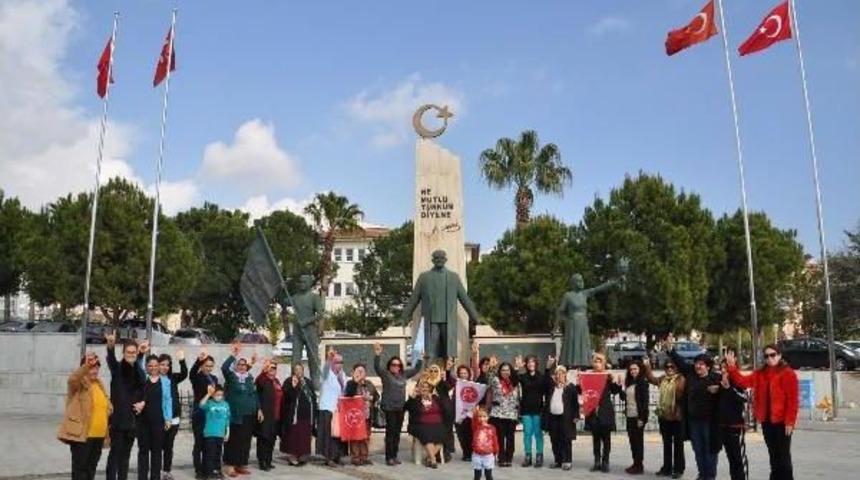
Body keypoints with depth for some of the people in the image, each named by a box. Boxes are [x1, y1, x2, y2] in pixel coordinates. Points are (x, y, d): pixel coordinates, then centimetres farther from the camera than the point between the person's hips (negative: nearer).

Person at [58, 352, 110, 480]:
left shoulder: (99, 385, 15)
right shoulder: (78, 383, -5)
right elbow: (72, 379, -32)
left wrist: (107, 434, 18)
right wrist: (86, 366, -45)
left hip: (98, 436, 7)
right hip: (81, 434, -7)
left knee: (91, 467, 14)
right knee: (80, 467, -2)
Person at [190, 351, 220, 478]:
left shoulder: (214, 378, 11)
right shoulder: (197, 377, -6)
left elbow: (220, 392, 21)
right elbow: (192, 372, -31)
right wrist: (199, 360, -49)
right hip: (199, 415, -5)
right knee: (199, 443, 1)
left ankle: (207, 469, 20)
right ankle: (198, 470, 7)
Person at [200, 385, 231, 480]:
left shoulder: (225, 405, 7)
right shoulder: (209, 403, -6)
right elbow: (201, 405, -29)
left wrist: (227, 432, 13)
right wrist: (208, 394, -33)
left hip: (220, 434, 5)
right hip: (209, 433, -4)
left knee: (218, 453, 14)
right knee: (210, 453, -3)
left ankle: (217, 470, 24)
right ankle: (209, 472, 5)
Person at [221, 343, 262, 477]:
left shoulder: (250, 378, 13)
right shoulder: (231, 376, 0)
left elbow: (255, 394, 16)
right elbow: (224, 367, -20)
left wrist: (259, 409, 12)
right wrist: (233, 355, -25)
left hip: (249, 415, 5)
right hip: (234, 415, -5)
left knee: (245, 440, 8)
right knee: (233, 440, -5)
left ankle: (241, 465, 17)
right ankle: (230, 465, 2)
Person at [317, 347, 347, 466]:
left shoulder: (342, 375, 15)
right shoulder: (327, 373, -4)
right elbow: (326, 366, -28)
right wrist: (329, 357, -48)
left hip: (339, 408, 6)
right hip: (327, 408, -6)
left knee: (338, 433, 7)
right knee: (328, 433, -9)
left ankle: (336, 456, 16)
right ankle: (328, 457, -6)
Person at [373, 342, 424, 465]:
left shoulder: (404, 375, 12)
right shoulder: (385, 374, -3)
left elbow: (416, 369, 22)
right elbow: (377, 367, -19)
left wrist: (421, 359, 17)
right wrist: (377, 355, -32)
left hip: (400, 408, 6)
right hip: (389, 408, -5)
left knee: (397, 433, 10)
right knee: (390, 432, -5)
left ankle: (394, 456, 18)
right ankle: (389, 458, 0)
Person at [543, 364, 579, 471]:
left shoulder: (571, 387, 0)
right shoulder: (551, 386, 13)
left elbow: (575, 403, -1)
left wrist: (575, 416, -8)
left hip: (565, 417, -4)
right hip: (552, 416, 4)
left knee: (566, 440, -1)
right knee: (555, 440, 8)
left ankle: (567, 461, 4)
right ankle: (557, 460, 16)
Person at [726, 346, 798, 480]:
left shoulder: (788, 373, -8)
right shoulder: (760, 374, 11)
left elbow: (792, 400, -11)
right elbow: (743, 381, 3)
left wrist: (790, 422, -15)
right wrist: (731, 367, -8)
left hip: (782, 421, -6)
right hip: (767, 421, 6)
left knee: (783, 456, 0)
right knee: (773, 455, 15)